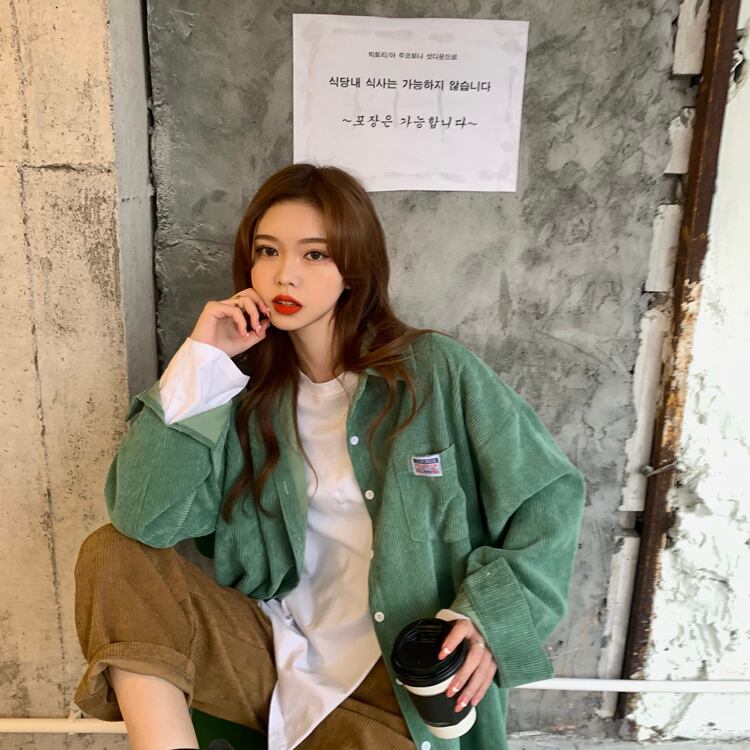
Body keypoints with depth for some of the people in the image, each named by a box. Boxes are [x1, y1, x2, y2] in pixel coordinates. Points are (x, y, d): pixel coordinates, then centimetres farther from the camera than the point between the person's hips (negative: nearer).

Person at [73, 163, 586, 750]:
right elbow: (141, 517, -11)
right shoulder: (248, 387, -1)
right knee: (113, 555, -13)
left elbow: (552, 494, -3)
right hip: (279, 651, 3)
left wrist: (492, 618, -14)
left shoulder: (437, 372, -9)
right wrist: (201, 362, -15)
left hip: (398, 682, -2)